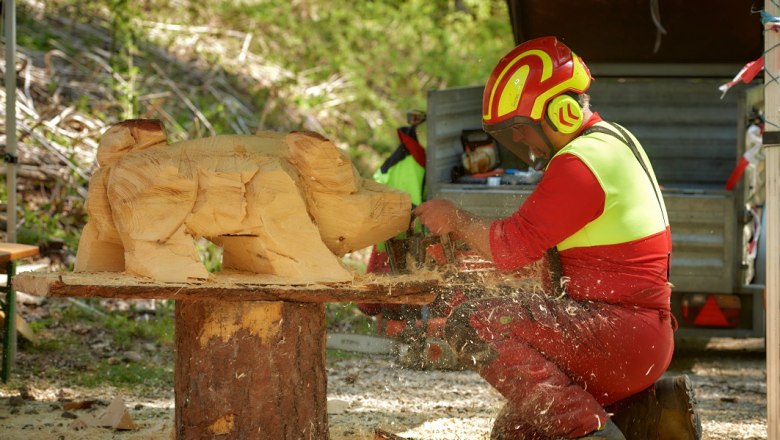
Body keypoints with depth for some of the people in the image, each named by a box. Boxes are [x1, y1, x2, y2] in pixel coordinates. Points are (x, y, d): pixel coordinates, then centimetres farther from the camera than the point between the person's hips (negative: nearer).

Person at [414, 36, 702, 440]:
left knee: (472, 324, -21)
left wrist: (456, 220, 0)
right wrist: (466, 238, 11)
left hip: (620, 328, -11)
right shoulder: (612, 141, 16)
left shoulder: (580, 163, -17)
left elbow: (512, 247, -16)